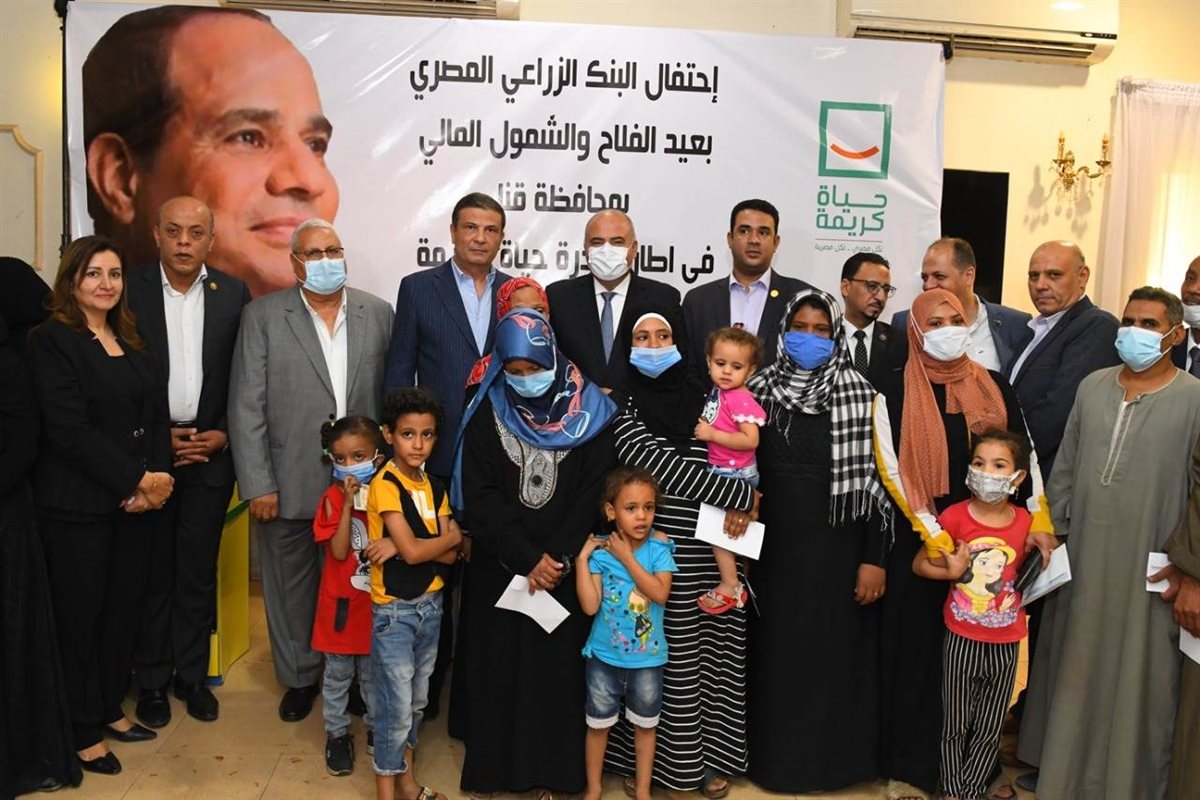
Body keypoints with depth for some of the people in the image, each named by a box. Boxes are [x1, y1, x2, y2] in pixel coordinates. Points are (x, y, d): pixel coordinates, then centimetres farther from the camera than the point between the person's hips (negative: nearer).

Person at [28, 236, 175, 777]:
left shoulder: (132, 342, 13)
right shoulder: (52, 339, -8)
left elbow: (156, 416, 9)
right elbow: (69, 429, -16)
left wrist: (156, 477, -7)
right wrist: (137, 479, -15)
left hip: (135, 501, 6)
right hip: (76, 504, -6)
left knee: (125, 606, 10)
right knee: (79, 615, 5)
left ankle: (109, 709, 28)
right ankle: (83, 731, 19)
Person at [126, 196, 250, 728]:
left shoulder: (233, 294, 2)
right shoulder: (131, 292, -2)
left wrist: (224, 435, -6)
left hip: (211, 451, 1)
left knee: (199, 573, 9)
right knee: (152, 572, 7)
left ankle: (192, 675, 24)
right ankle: (152, 680, 22)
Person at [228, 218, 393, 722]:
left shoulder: (379, 314, 4)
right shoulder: (262, 316, -1)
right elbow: (246, 407, -4)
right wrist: (257, 486, -8)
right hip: (289, 485, -1)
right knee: (292, 586, 13)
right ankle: (300, 677, 33)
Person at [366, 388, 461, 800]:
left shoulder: (435, 487, 5)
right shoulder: (385, 485, -15)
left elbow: (450, 555, -4)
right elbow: (413, 551, -22)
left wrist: (402, 545, -17)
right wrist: (451, 536, -7)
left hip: (431, 605, 6)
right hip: (394, 610, -6)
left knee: (417, 699, 17)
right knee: (397, 705, 0)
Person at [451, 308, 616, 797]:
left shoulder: (588, 412, -3)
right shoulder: (487, 415, -2)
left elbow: (594, 493, -6)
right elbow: (479, 497, -7)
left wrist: (556, 559, -13)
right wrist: (528, 558, -14)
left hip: (564, 570, -1)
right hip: (498, 570, 1)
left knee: (557, 669, 5)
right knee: (496, 668, 8)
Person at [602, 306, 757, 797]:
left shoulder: (706, 399, 6)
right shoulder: (622, 407, -4)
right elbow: (665, 468, -14)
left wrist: (742, 502, -11)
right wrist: (743, 496, -11)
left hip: (712, 556, 3)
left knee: (711, 658, 10)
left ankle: (710, 755, 27)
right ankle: (643, 758, 23)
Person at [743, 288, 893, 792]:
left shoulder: (859, 395, -7)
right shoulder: (761, 390, 1)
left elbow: (874, 478, -8)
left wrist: (875, 557, -10)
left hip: (838, 549, -2)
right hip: (776, 548, 3)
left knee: (835, 654, 7)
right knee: (778, 654, 12)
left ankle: (833, 757, 25)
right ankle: (777, 755, 28)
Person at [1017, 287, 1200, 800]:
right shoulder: (1092, 386, 4)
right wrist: (1053, 532, 7)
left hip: (1148, 569, -4)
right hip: (1082, 558, 4)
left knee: (1138, 676, 9)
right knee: (1074, 667, 15)